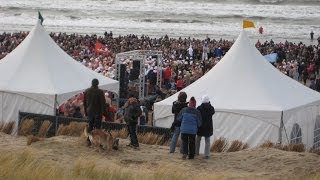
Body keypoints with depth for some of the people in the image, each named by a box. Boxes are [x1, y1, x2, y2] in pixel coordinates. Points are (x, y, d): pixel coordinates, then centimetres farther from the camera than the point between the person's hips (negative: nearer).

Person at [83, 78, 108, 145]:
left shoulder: (86, 91, 5)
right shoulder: (100, 92, -12)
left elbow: (84, 103, 13)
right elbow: (103, 103, -11)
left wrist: (86, 112, 20)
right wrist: (104, 112, -4)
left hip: (89, 112, 5)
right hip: (97, 112, -5)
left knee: (90, 127, 14)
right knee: (97, 127, -2)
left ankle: (89, 141, 14)